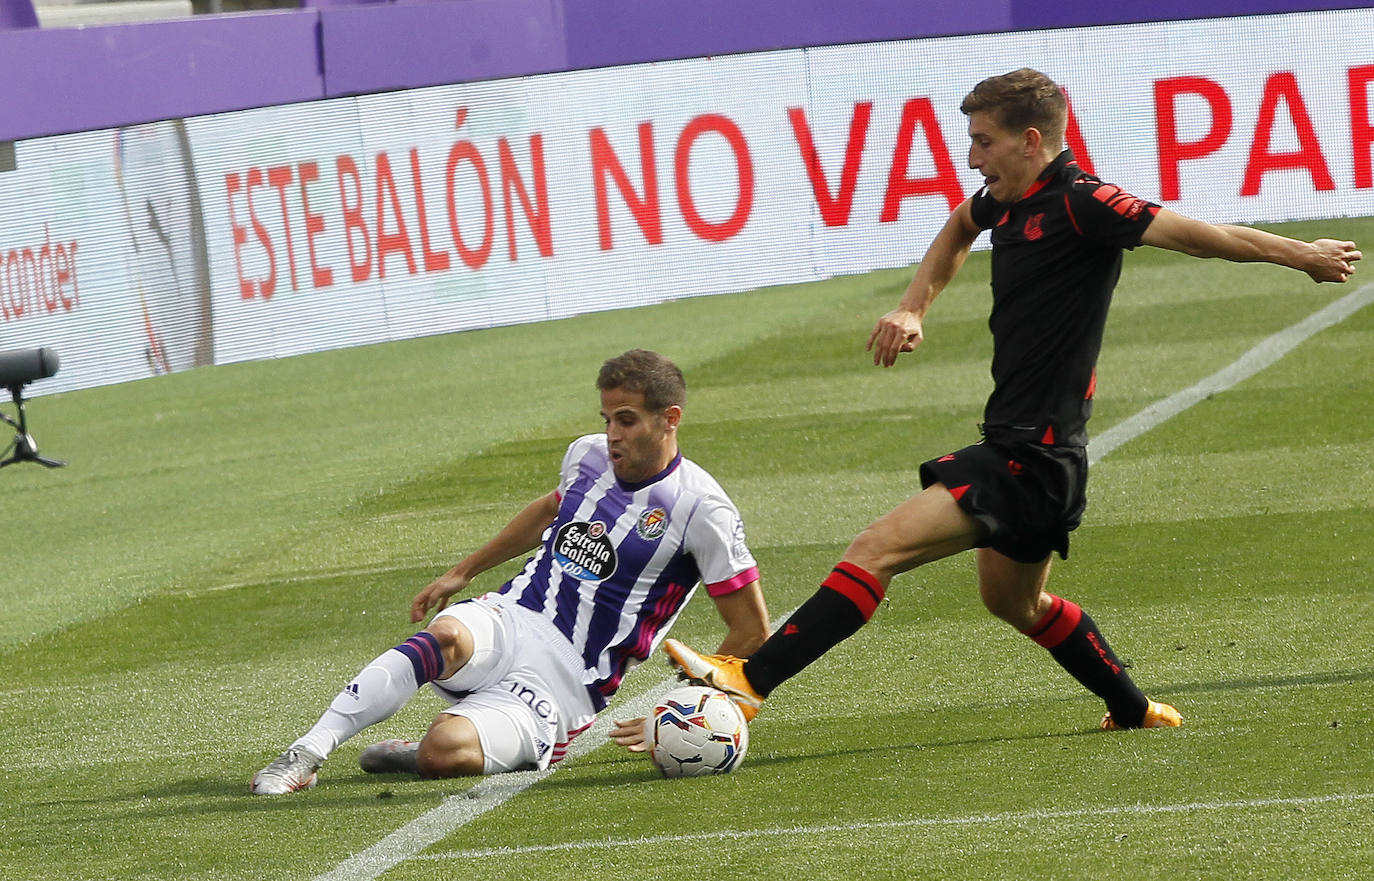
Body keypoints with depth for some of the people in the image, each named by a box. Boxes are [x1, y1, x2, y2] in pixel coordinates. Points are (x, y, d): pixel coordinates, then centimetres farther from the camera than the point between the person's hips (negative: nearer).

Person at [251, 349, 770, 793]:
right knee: (447, 637, -36)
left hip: (563, 679, -4)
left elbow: (752, 632, -3)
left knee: (444, 752, -34)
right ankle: (305, 754, -36)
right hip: (506, 619, 5)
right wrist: (463, 572, 36)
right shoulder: (587, 456, 10)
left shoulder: (701, 509, -8)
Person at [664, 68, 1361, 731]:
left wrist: (1300, 254, -22)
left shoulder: (1080, 204, -17)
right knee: (1013, 601, 28)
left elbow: (1195, 234, -21)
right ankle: (1136, 711, 41)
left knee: (878, 548, -19)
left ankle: (748, 681, -23)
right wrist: (913, 307, 21)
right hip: (1016, 445, 11)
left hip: (1033, 452, -11)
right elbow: (959, 226, 33)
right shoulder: (1006, 201, 9)